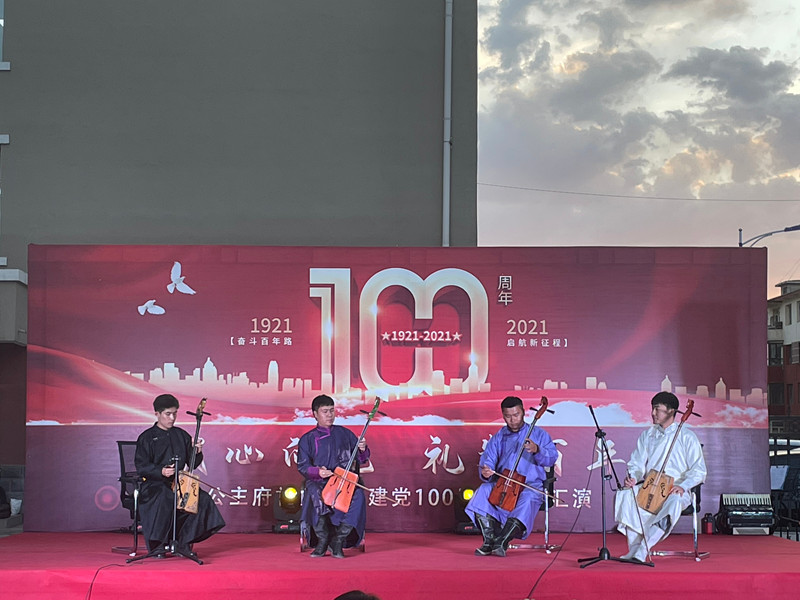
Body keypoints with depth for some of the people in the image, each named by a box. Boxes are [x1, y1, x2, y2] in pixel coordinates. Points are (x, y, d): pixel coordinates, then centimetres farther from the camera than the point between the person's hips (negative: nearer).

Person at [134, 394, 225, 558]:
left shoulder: (181, 435, 16)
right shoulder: (147, 438, 3)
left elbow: (192, 464, 15)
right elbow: (141, 467, -6)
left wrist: (197, 452, -6)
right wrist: (161, 471, -22)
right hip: (155, 485, -4)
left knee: (203, 499, -21)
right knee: (163, 500, -38)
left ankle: (184, 543, -11)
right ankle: (158, 545, -19)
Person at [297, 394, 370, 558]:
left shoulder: (345, 434, 15)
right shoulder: (307, 439, 11)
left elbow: (362, 459, 15)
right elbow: (302, 466, 3)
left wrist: (362, 450, -9)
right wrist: (317, 471, -17)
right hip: (318, 481, -1)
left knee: (358, 495, -31)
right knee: (316, 495, -36)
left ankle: (338, 540, -21)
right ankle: (323, 540, -20)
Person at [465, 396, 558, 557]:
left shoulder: (538, 434, 9)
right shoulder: (498, 438, 15)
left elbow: (551, 458, -3)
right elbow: (487, 461, 7)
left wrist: (537, 450, -24)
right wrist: (485, 472, -18)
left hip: (530, 485, -3)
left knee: (527, 500, -36)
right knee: (483, 492, -27)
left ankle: (502, 542, -38)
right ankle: (490, 540, -25)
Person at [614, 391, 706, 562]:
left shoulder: (687, 437, 2)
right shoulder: (647, 435, 16)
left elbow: (698, 471, -2)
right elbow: (637, 464, 14)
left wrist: (683, 486, -20)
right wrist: (633, 477, -10)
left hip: (676, 490, -4)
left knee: (674, 502, -40)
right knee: (624, 495, -28)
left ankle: (641, 552, -39)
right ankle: (634, 547, -27)